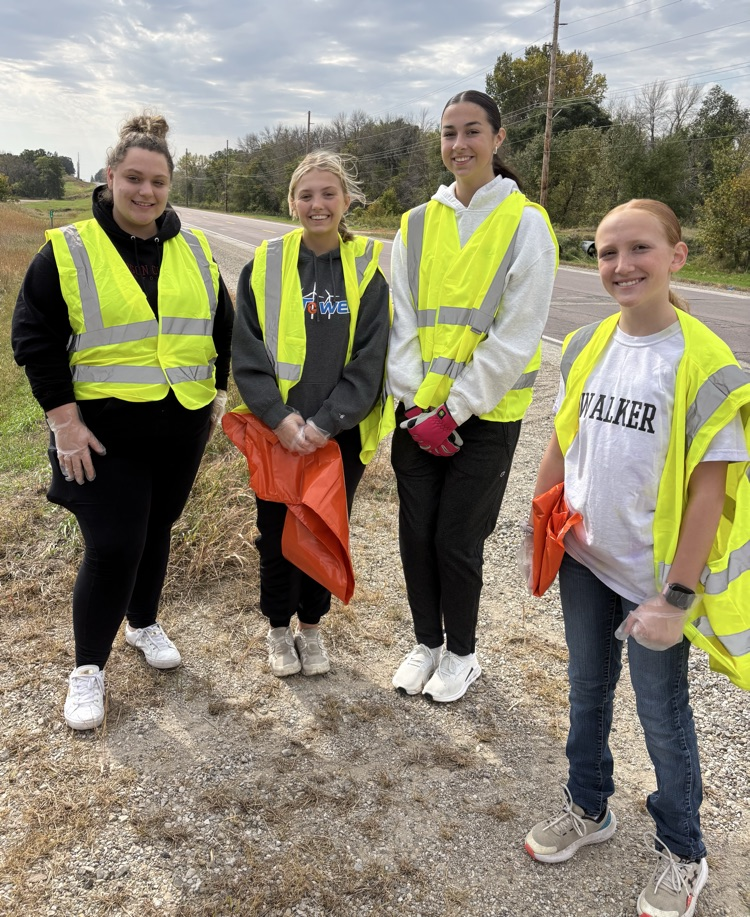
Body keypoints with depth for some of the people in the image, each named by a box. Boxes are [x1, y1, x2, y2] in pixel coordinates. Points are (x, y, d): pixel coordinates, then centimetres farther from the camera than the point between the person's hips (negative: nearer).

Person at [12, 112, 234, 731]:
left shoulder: (194, 250, 7)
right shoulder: (68, 250, -5)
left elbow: (223, 326, 18)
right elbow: (34, 337, -6)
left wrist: (220, 390, 12)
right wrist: (63, 417, -13)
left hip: (182, 426, 4)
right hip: (105, 430, -4)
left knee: (155, 531, 17)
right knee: (112, 548, -6)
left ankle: (144, 624, 41)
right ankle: (88, 669, 13)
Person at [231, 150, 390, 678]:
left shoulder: (370, 268, -3)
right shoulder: (265, 265, -1)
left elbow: (370, 360, -7)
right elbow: (247, 353, -5)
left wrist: (325, 423, -15)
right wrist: (280, 419, -16)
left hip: (341, 435, 0)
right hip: (275, 432, 0)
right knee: (277, 532, 10)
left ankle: (312, 626, 35)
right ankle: (279, 629, 33)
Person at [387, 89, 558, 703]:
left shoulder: (526, 223, -6)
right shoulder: (418, 223, 7)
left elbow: (517, 334, -12)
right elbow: (402, 321, 3)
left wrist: (453, 410, -14)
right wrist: (417, 405, -7)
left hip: (486, 414, -4)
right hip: (418, 410, 4)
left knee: (456, 539, 2)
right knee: (416, 535, 9)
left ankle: (461, 653, 27)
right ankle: (427, 642, 32)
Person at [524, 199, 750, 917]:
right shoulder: (587, 347, -2)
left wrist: (676, 594, -17)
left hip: (653, 579, -5)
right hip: (583, 561, 5)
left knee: (662, 715, 11)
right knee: (587, 690, 21)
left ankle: (681, 853, 36)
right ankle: (588, 808, 45)